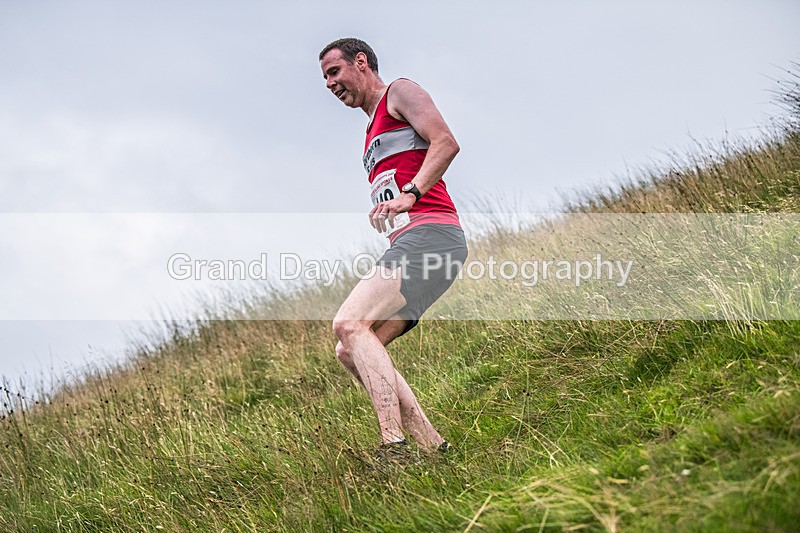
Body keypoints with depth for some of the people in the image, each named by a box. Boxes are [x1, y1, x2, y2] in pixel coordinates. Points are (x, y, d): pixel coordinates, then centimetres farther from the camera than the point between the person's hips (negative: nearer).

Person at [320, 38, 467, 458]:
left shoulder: (400, 92, 7)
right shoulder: (374, 132, 33)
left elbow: (446, 143, -10)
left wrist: (410, 194, -22)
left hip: (430, 234, -10)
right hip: (406, 246, 10)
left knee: (350, 324, -24)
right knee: (351, 352, 1)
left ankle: (394, 445, -33)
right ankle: (432, 447, -6)